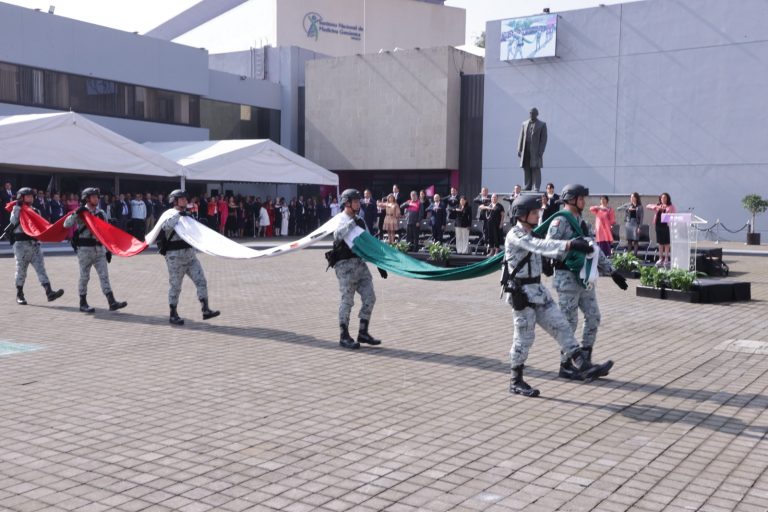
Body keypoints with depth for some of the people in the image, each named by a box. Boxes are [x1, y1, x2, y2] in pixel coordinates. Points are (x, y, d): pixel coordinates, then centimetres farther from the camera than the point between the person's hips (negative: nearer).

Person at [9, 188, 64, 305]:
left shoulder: (36, 211, 15)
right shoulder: (17, 210, 0)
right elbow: (13, 221, -20)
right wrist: (17, 207, -21)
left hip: (34, 244, 4)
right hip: (21, 244, -4)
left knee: (41, 267, -8)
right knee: (21, 270, 5)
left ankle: (49, 292, -19)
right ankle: (19, 295, 17)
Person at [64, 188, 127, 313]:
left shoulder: (101, 213, 10)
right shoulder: (81, 213, -4)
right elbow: (66, 224, -15)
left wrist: (108, 250, 11)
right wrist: (76, 213, -26)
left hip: (99, 249, 4)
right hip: (84, 249, -4)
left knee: (104, 275, -3)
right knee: (84, 277, 3)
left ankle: (112, 302, -9)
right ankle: (83, 303, 13)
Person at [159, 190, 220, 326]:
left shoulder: (186, 216, 18)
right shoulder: (171, 216, -8)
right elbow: (166, 226, -31)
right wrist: (178, 214, -29)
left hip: (190, 255, 7)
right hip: (175, 257, -7)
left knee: (201, 281, -3)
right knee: (175, 286, 1)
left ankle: (205, 310, -3)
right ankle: (173, 315, 12)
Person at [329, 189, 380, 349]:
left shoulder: (360, 221, 16)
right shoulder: (342, 221, -6)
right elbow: (338, 235, -29)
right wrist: (352, 222, -27)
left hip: (360, 263, 7)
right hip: (345, 264, -7)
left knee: (369, 297, 3)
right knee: (347, 300, -5)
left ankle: (363, 333, 12)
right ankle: (344, 336, 5)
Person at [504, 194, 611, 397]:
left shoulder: (529, 235, 13)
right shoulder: (515, 235, -17)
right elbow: (540, 246, -32)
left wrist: (572, 247, 10)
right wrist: (569, 244, -41)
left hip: (538, 290, 9)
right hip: (521, 293, -9)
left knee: (560, 326, 2)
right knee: (524, 338, 0)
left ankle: (583, 367, 1)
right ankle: (516, 382, 13)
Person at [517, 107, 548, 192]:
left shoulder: (542, 125, 5)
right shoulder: (524, 124, 15)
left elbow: (543, 139, -2)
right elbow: (521, 138, 14)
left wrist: (540, 152, -11)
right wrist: (519, 150, 5)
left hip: (535, 152, -4)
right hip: (526, 152, 4)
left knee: (536, 170, -6)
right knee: (526, 170, 3)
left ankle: (536, 188, -6)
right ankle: (527, 187, 7)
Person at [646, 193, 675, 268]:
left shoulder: (671, 206, 3)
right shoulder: (658, 206, 14)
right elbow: (647, 206, 8)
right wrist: (655, 207, -9)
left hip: (666, 225, -4)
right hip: (658, 225, 4)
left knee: (666, 243, 0)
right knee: (660, 243, 11)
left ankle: (666, 259, 6)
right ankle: (660, 259, 18)